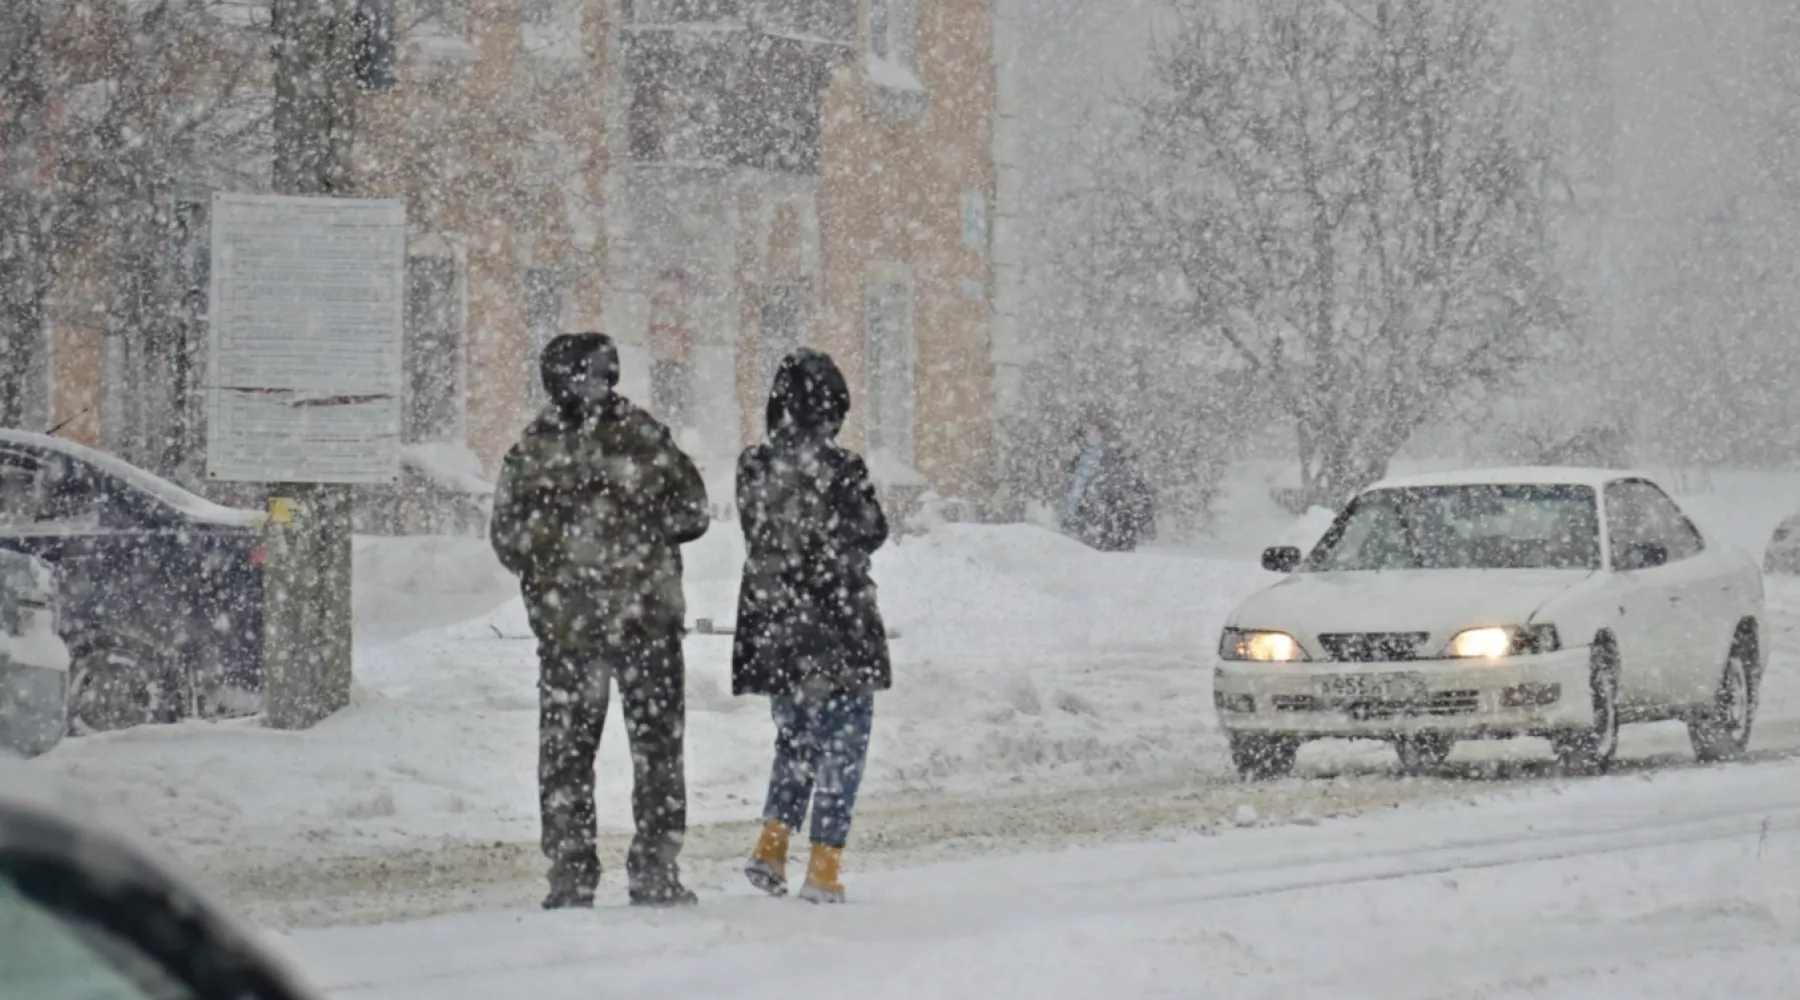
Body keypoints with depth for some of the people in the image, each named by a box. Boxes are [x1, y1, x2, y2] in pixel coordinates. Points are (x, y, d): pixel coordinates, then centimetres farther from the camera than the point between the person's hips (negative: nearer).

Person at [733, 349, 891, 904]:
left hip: (774, 629, 5)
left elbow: (757, 535, 8)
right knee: (840, 749, 5)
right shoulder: (839, 468, -16)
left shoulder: (754, 468, -1)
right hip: (839, 629, -5)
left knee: (795, 739, 21)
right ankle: (823, 869, 2)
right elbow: (872, 534, -4)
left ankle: (771, 848, 8)